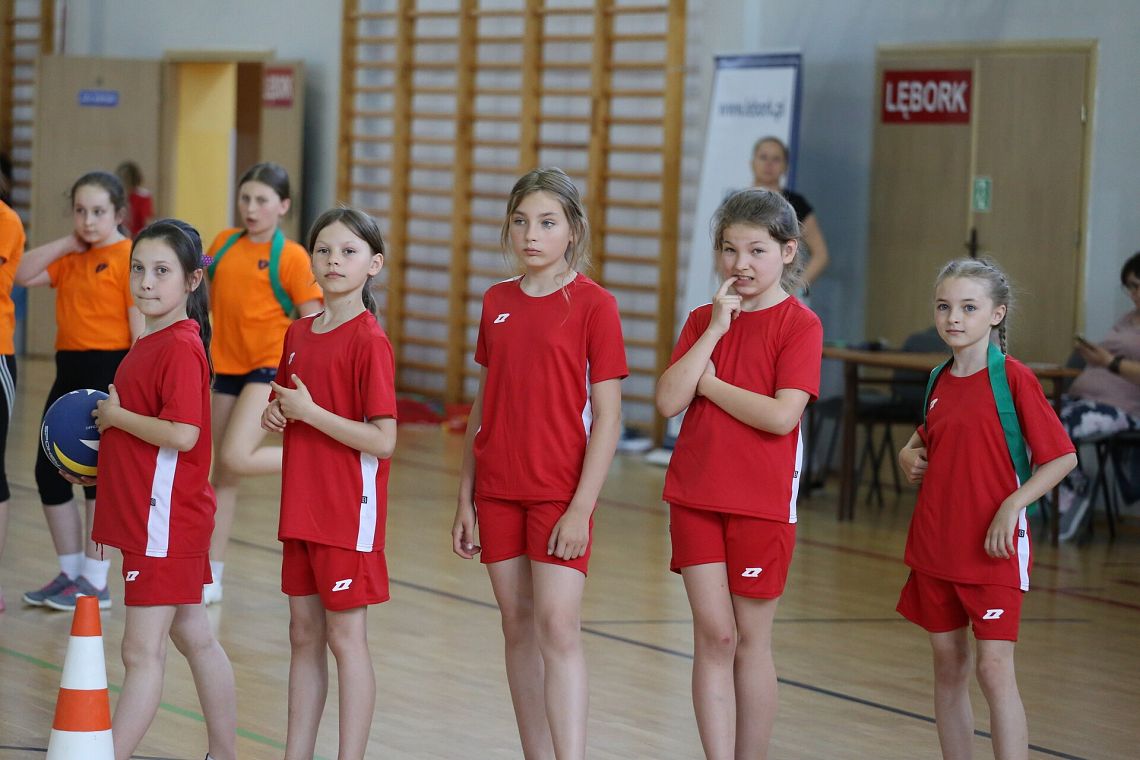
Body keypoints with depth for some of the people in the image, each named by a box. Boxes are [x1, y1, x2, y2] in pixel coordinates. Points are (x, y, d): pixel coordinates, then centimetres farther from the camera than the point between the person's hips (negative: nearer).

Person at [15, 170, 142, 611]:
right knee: (48, 470, 10)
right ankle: (71, 572, 23)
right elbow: (23, 275, 7)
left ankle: (95, 582, 8)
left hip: (108, 369, -8)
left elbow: (141, 326, -13)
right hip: (69, 368, 8)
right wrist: (67, 243, 2)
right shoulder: (70, 259, 13)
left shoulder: (129, 257, -10)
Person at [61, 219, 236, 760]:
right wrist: (101, 470, 11)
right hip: (152, 516, 10)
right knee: (195, 639, 17)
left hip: (166, 520, -10)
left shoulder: (181, 348, -17)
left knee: (142, 652, -6)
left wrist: (116, 415, -15)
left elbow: (182, 434, -28)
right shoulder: (150, 343, 12)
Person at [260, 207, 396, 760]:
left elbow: (383, 441, -18)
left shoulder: (369, 340, -14)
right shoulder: (299, 333, 9)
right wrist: (274, 412, 2)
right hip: (302, 508, 7)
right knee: (304, 636, 13)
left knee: (346, 638, -2)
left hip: (350, 512, -7)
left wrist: (309, 412, -19)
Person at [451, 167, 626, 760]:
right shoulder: (496, 302, 8)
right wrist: (465, 499, 9)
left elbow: (607, 417, -9)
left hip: (560, 494, -5)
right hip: (498, 491, 5)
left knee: (558, 628, -12)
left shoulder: (594, 305, -7)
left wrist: (582, 507, -15)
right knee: (518, 627, 8)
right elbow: (482, 406, 13)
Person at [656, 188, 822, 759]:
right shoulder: (703, 320, 8)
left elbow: (782, 416, -19)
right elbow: (669, 401, -5)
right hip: (695, 497, 4)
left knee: (749, 638, 5)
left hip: (763, 503, -3)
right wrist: (715, 330, -10)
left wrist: (710, 384, -8)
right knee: (713, 634, 0)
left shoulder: (800, 325, -6)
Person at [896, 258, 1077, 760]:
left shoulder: (1014, 378, -10)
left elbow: (1062, 456, -11)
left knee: (994, 669, -11)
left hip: (993, 549, -6)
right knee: (948, 667, 10)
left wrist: (1012, 504, -21)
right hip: (936, 548, 6)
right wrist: (909, 453, 6)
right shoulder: (939, 380, 9)